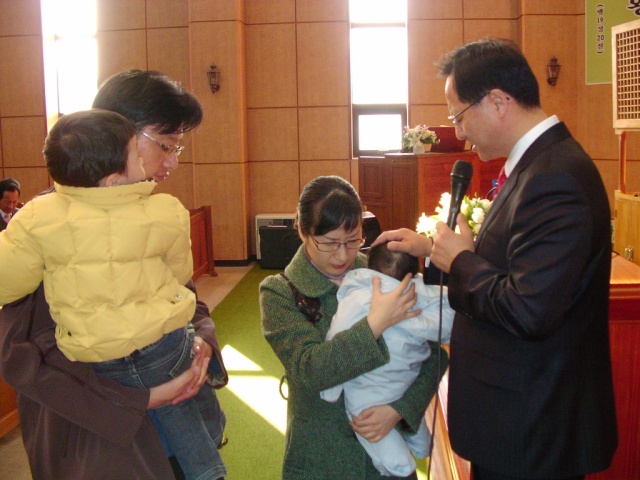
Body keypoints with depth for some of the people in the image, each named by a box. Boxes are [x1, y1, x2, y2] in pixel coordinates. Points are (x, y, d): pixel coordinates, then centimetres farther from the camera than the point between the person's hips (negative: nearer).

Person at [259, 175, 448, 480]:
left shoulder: (382, 274, -7)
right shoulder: (279, 293, -11)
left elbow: (432, 356, -5)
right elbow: (309, 369, -22)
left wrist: (398, 409, -19)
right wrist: (375, 324, -30)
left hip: (388, 443, 2)